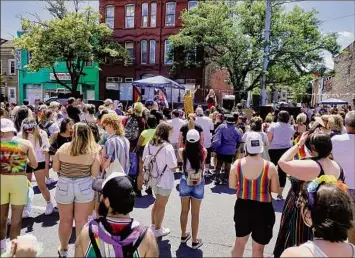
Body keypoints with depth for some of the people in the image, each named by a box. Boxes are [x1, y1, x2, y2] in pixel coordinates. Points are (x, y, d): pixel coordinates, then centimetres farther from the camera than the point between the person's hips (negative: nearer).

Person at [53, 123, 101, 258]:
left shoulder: (63, 148, -7)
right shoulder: (93, 151, -10)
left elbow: (55, 168, 1)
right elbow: (95, 174, -9)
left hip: (64, 186, 1)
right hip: (84, 187, -1)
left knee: (65, 220, 17)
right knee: (81, 220, 11)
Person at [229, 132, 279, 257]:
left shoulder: (237, 163, -10)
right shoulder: (269, 166, -16)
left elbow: (232, 185, 0)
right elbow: (275, 189, -6)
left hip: (242, 206, 2)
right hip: (262, 209, -2)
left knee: (239, 241, 25)